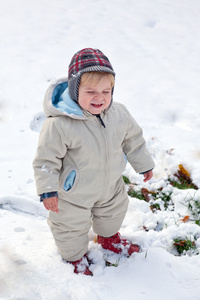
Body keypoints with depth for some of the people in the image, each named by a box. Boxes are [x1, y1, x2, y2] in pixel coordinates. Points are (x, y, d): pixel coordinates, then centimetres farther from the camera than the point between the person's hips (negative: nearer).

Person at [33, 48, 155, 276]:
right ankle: (75, 255, 49)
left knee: (113, 212, 30)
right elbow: (46, 158, -23)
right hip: (73, 193, -5)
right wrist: (47, 189, -22)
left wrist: (144, 164, 13)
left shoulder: (119, 114, -15)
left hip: (110, 185, 5)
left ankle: (109, 238, 63)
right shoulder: (60, 125, -34)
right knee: (72, 225, 17)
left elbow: (133, 140, 3)